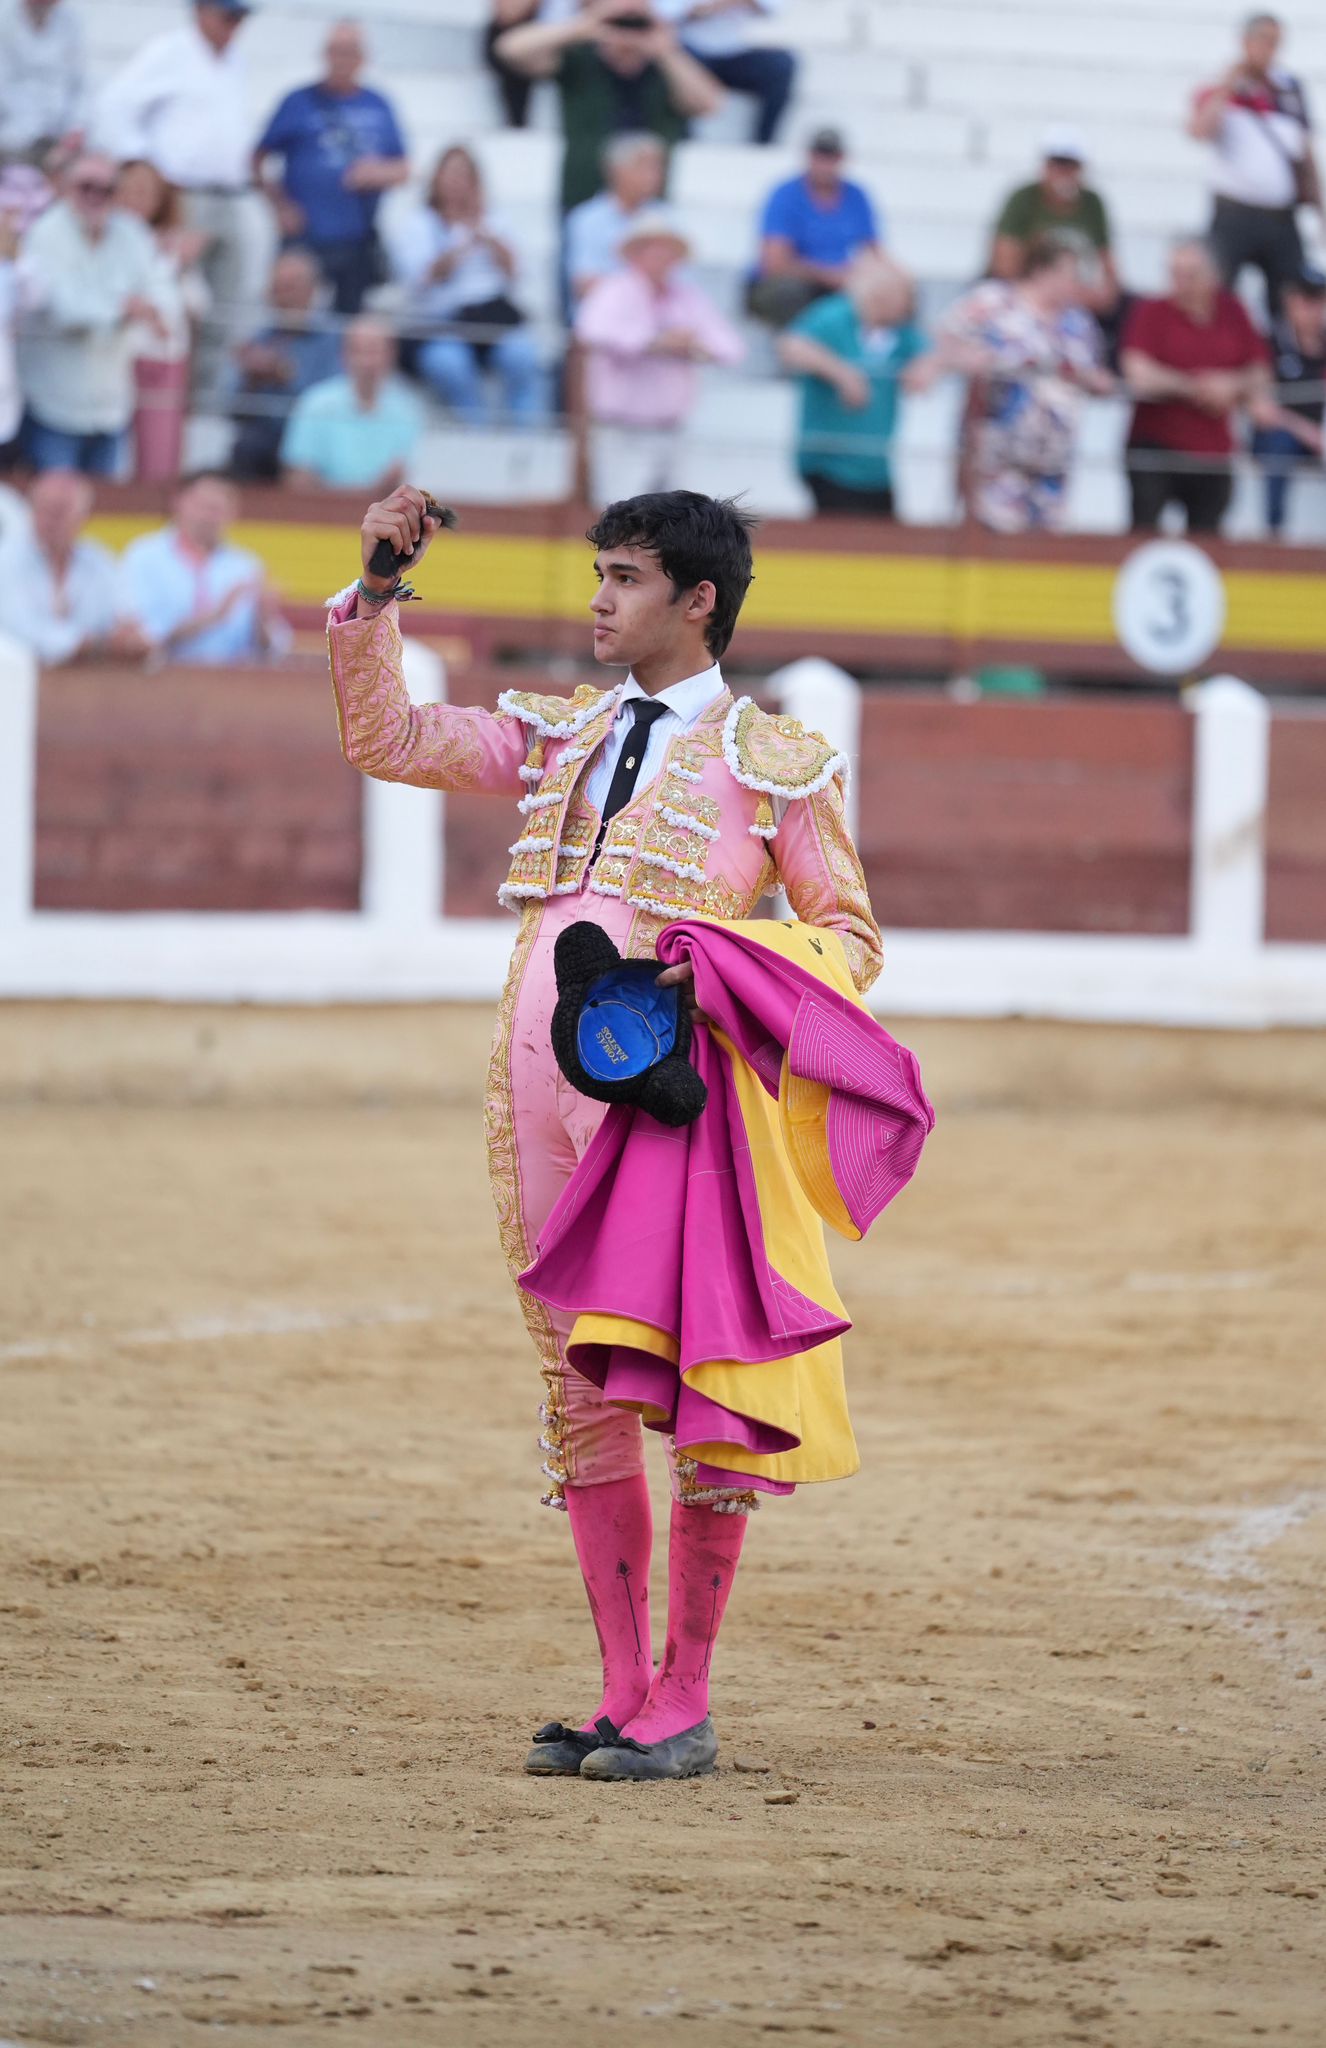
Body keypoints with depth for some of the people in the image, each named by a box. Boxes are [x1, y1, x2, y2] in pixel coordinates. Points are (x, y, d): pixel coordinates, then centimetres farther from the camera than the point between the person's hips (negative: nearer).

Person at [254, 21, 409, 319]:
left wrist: (380, 173, -5)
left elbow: (403, 169, 17)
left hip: (361, 242, 3)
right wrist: (280, 205, -5)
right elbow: (259, 161, 6)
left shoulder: (378, 107, 13)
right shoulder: (300, 102, 4)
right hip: (306, 237, -3)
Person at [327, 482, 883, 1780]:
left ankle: (684, 1703, 2)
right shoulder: (560, 735, 17)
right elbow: (384, 739, 16)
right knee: (576, 1383, 7)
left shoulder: (773, 762, 3)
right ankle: (621, 1694, 13)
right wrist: (373, 588, 6)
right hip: (537, 1084, 5)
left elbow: (850, 935, 5)